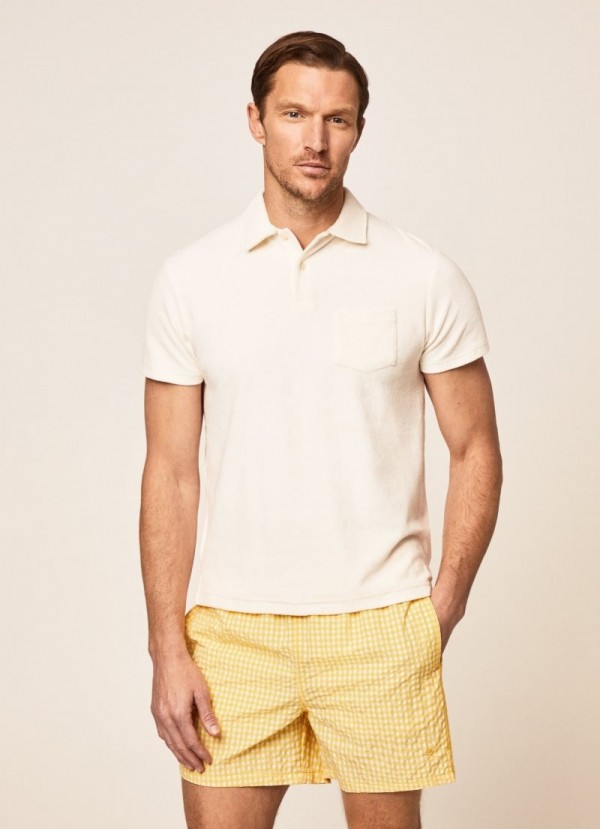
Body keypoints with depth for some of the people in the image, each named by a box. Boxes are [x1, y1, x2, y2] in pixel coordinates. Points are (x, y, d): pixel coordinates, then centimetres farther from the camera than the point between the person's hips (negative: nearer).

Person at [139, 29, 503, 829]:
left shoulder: (425, 275, -1)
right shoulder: (191, 278, 1)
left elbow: (476, 450, 5)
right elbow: (171, 474, 2)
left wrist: (444, 606, -5)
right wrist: (167, 648, -3)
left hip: (379, 625, 0)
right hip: (234, 628, 1)